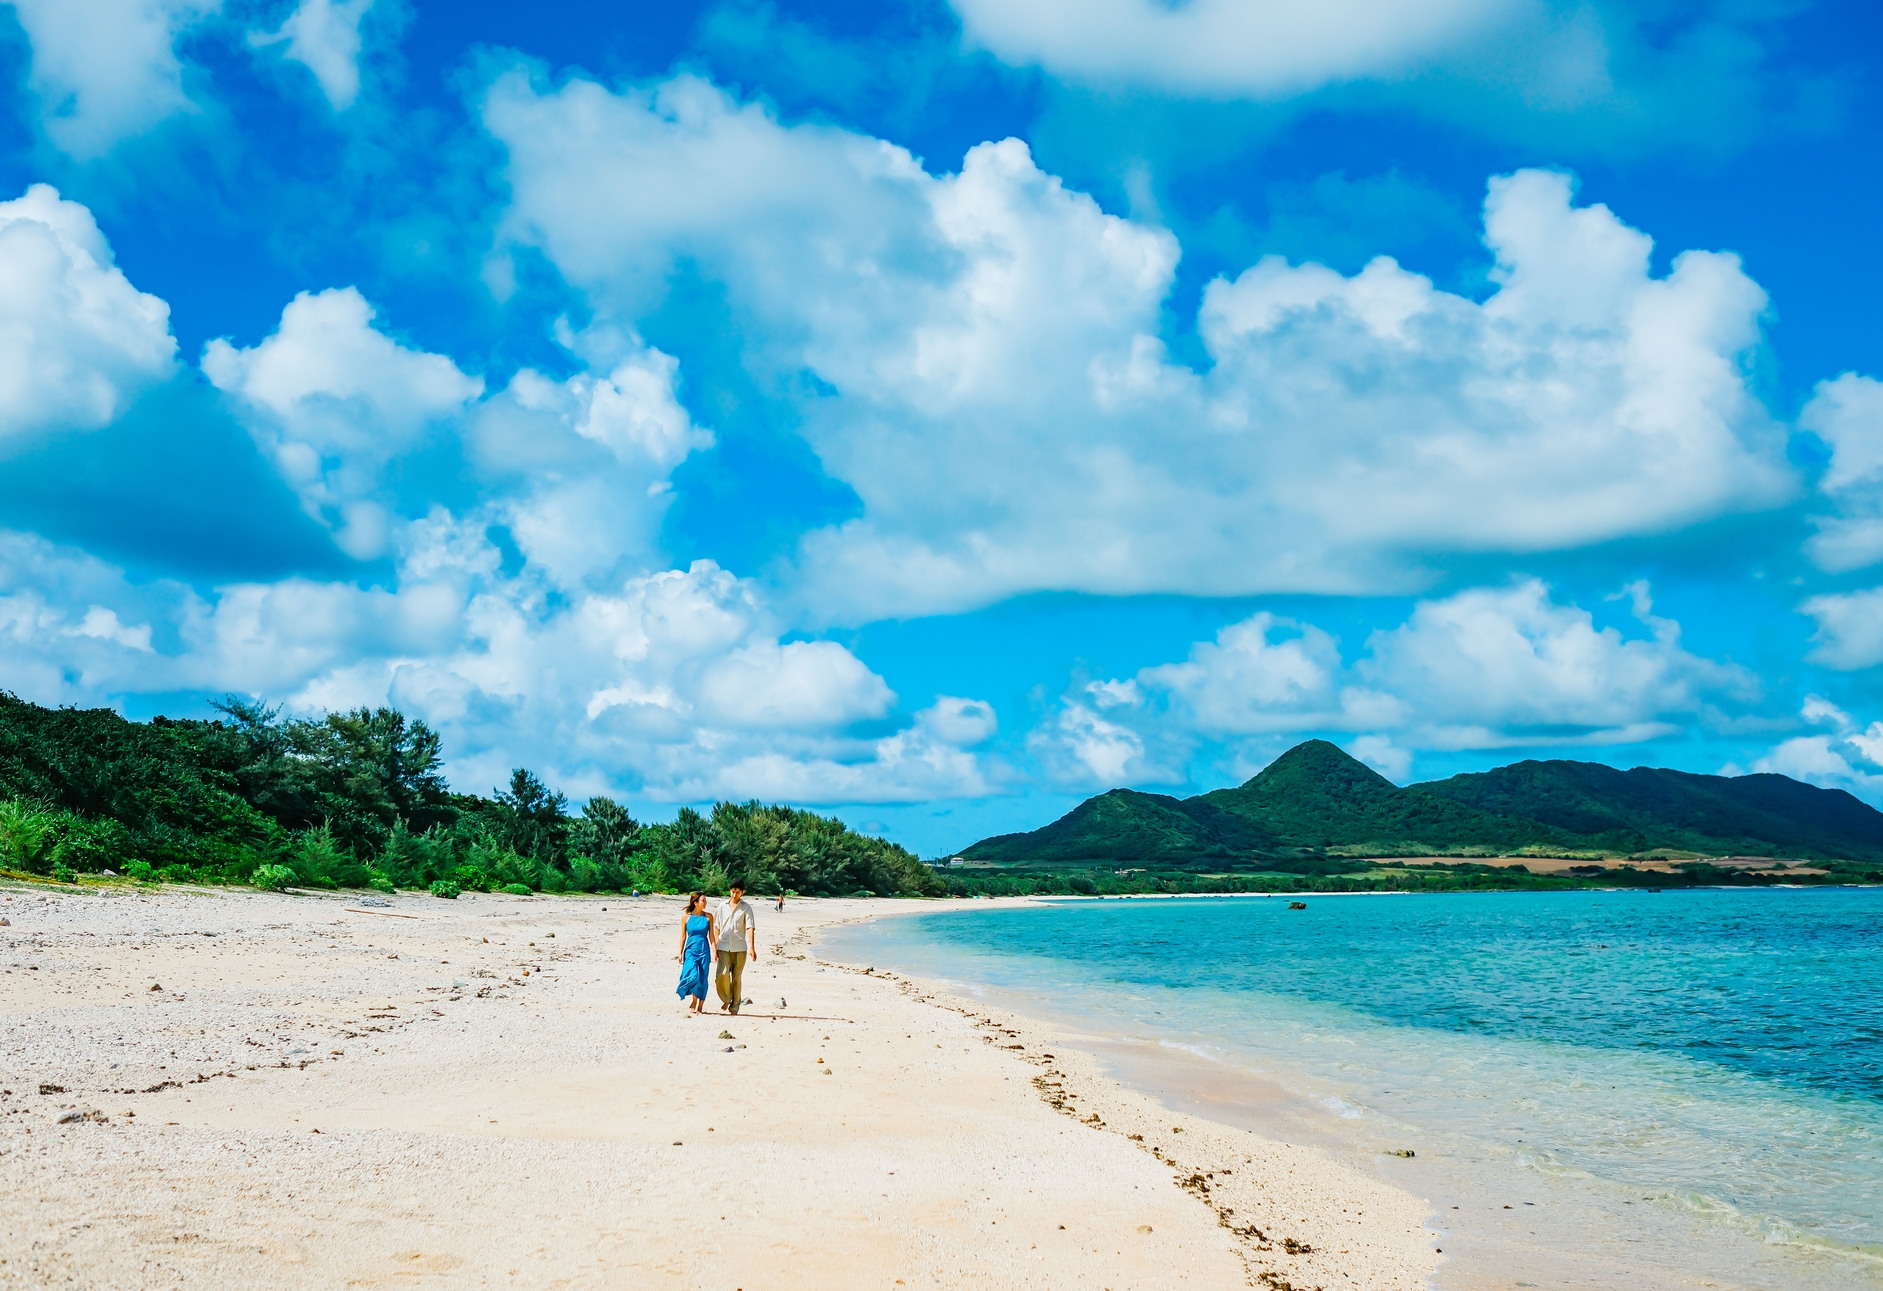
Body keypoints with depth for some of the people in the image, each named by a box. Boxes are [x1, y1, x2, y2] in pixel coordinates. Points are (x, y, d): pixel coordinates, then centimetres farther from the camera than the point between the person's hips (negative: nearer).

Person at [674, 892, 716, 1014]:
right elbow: (683, 937, 6)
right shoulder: (686, 917, 1)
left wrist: (715, 952, 1)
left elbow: (711, 936, 7)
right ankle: (693, 1000, 8)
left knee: (702, 979, 1)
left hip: (704, 950, 1)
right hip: (691, 950, -1)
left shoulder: (708, 917, 4)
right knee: (693, 976, -17)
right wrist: (680, 953, 5)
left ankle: (700, 1006, 12)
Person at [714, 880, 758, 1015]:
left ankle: (734, 1006, 14)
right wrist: (715, 944, 10)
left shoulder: (746, 908, 1)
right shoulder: (723, 906, 8)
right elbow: (717, 926, 14)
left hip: (739, 948, -1)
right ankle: (726, 999, 9)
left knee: (737, 977, 3)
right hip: (724, 946, 1)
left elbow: (750, 927, -7)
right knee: (722, 974, -14)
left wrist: (752, 947, -17)